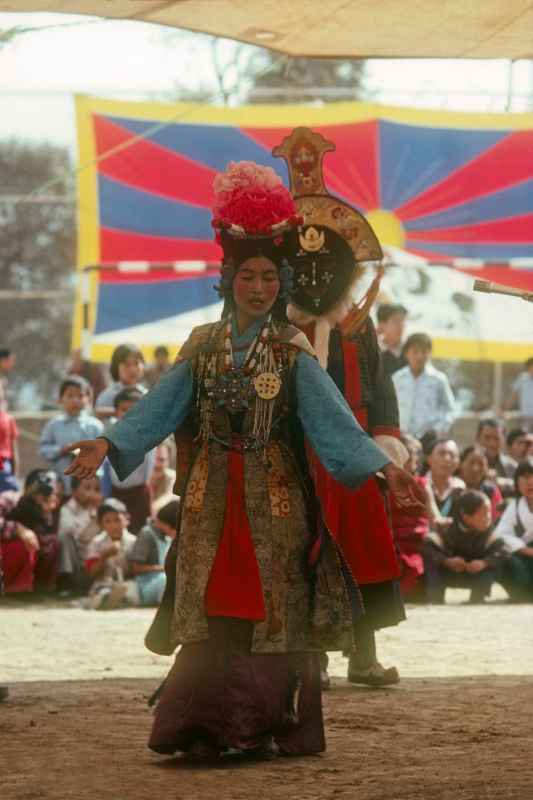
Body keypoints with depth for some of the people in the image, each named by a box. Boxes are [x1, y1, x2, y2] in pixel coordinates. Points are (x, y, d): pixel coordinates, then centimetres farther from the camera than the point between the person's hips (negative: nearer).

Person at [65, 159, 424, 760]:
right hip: (212, 495, 2)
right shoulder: (203, 347, 5)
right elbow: (161, 405, -1)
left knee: (273, 608, -1)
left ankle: (265, 727, 5)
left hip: (273, 496, -2)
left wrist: (382, 467, -22)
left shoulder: (292, 352, -2)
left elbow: (331, 416, -10)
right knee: (211, 609, 2)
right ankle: (207, 727, 7)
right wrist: (109, 444, -14)